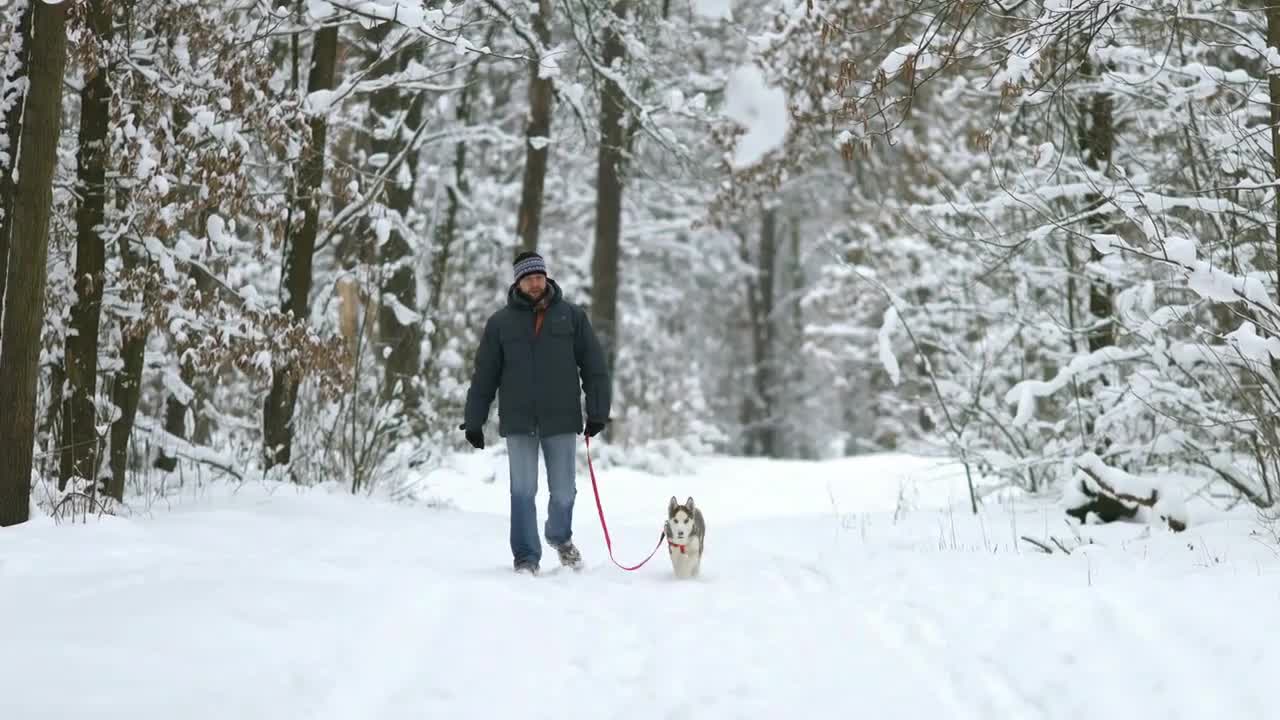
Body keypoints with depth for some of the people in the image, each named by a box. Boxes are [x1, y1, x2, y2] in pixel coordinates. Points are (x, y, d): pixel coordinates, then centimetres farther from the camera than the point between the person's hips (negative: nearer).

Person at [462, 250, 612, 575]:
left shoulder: (572, 316, 4)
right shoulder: (500, 323, 4)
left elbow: (594, 367, 5)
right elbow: (484, 375, 7)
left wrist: (597, 412, -1)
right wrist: (474, 421, 4)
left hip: (561, 420, 0)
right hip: (518, 422, 0)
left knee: (563, 491, 7)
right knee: (523, 492, -1)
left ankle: (560, 537, 34)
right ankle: (526, 557, 9)